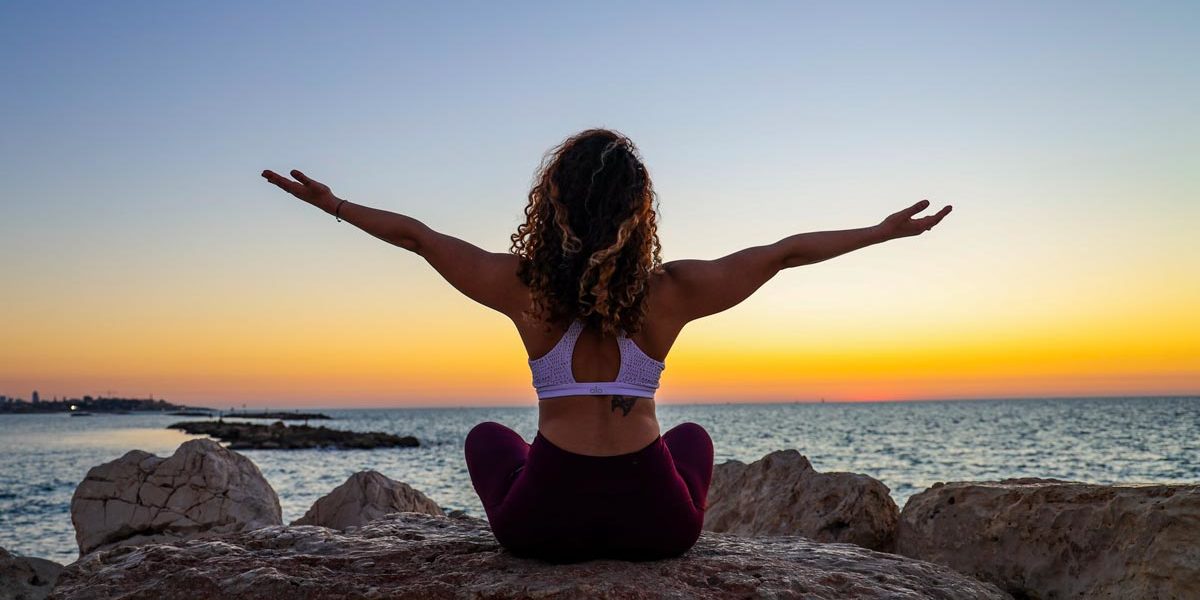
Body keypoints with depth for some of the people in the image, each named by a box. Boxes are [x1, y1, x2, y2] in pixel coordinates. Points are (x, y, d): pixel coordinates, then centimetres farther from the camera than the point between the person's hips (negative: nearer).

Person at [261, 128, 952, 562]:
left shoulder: (526, 287, -7)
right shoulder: (670, 292, -7)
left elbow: (415, 233, 5)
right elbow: (785, 251, 3)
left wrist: (333, 203, 20)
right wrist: (885, 230, 15)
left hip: (545, 523, 0)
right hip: (655, 524, 1)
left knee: (488, 438, 32)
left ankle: (565, 554, 32)